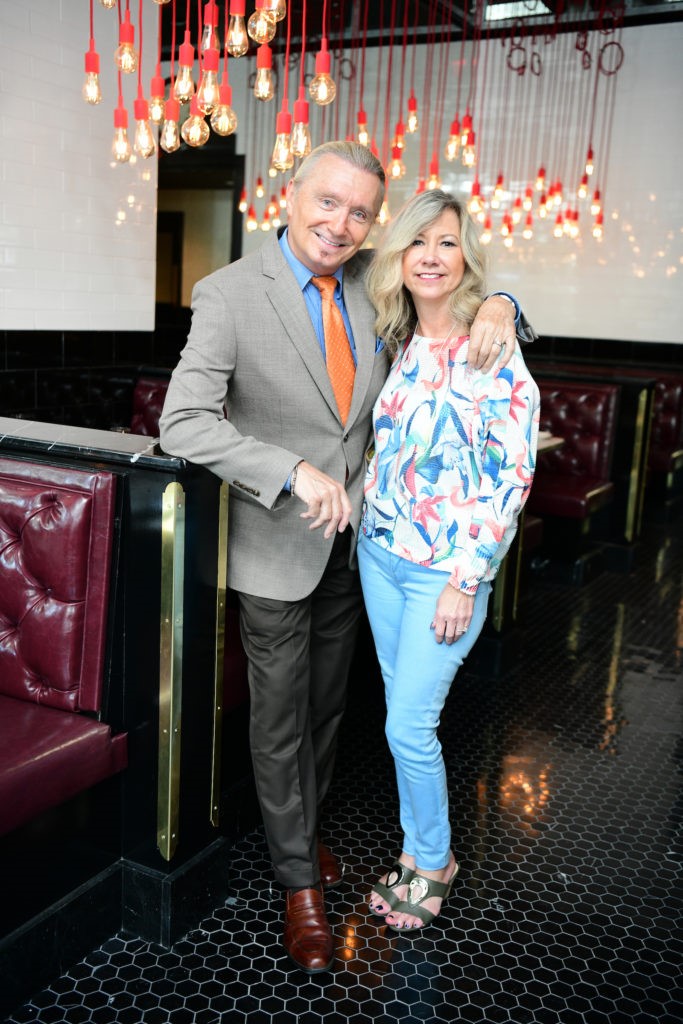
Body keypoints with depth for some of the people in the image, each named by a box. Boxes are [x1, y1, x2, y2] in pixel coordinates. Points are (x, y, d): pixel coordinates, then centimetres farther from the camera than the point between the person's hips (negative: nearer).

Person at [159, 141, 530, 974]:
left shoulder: (371, 281, -2)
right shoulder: (229, 295, -16)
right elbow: (183, 422, -24)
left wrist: (494, 305, -12)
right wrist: (295, 474, -33)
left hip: (352, 537, 5)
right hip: (277, 546, -5)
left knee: (326, 705, 22)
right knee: (279, 716, 9)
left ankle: (305, 826, 46)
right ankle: (298, 880, 29)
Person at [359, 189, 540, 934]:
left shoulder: (492, 350, -13)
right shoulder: (401, 347, 5)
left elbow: (510, 475, -15)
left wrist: (464, 580, -17)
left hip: (445, 569, -6)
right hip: (380, 553, 6)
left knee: (409, 725, -1)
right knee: (405, 716, 15)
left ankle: (432, 860, 25)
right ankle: (419, 851, 33)